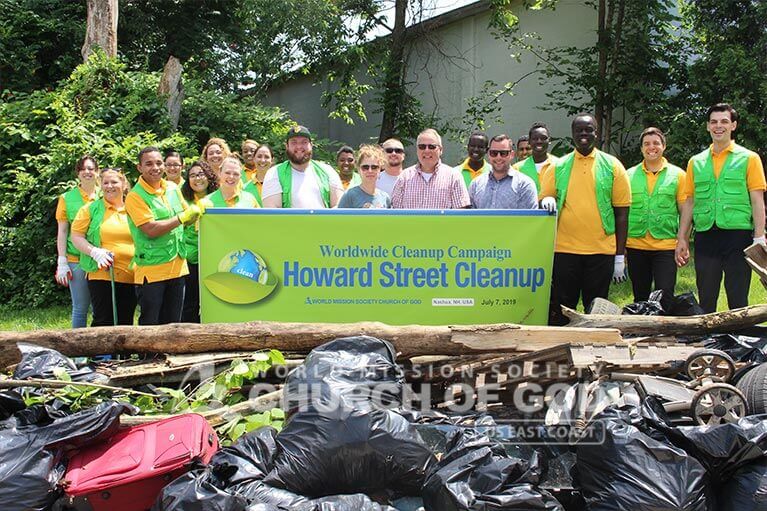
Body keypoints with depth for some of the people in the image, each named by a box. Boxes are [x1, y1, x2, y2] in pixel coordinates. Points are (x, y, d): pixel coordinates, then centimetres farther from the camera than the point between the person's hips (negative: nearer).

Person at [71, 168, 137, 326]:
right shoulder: (91, 209, 4)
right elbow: (76, 236, 2)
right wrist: (95, 252, -15)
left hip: (131, 277, 3)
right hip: (102, 275, -3)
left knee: (126, 323, 10)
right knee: (103, 322, -5)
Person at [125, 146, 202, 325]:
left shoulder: (173, 188, 8)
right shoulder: (135, 196, -11)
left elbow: (187, 220, 18)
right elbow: (151, 229, -19)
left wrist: (199, 209, -3)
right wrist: (182, 217, -16)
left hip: (177, 265, 6)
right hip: (151, 269, -6)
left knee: (173, 324, 14)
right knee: (150, 326, 3)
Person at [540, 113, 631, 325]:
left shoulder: (612, 166, 4)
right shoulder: (558, 167, 8)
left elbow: (622, 214, 3)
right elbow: (543, 201, 13)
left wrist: (620, 256, -1)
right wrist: (547, 201, -13)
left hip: (601, 252, -1)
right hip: (564, 250, 1)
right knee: (559, 311, 4)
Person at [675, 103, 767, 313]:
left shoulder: (749, 158, 4)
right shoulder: (696, 162, 12)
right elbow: (689, 202, 14)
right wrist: (682, 240, 10)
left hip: (738, 235, -3)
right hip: (705, 237, 3)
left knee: (738, 301, 1)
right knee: (705, 300, 9)